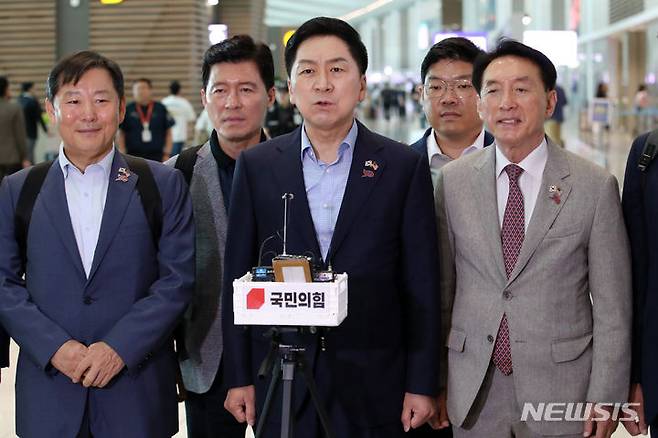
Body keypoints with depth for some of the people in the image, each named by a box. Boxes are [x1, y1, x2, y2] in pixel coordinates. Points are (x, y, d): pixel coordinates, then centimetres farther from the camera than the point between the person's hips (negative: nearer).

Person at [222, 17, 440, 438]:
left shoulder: (405, 167, 0)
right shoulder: (257, 166, 4)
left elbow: (421, 286, 0)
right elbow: (239, 277, 5)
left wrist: (422, 385, -2)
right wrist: (239, 378, 3)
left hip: (372, 384, -1)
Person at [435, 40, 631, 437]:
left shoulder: (595, 186, -6)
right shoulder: (454, 180, 2)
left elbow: (613, 310, -4)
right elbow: (442, 286, 7)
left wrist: (604, 399, -6)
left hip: (561, 390, -2)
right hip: (474, 394, 2)